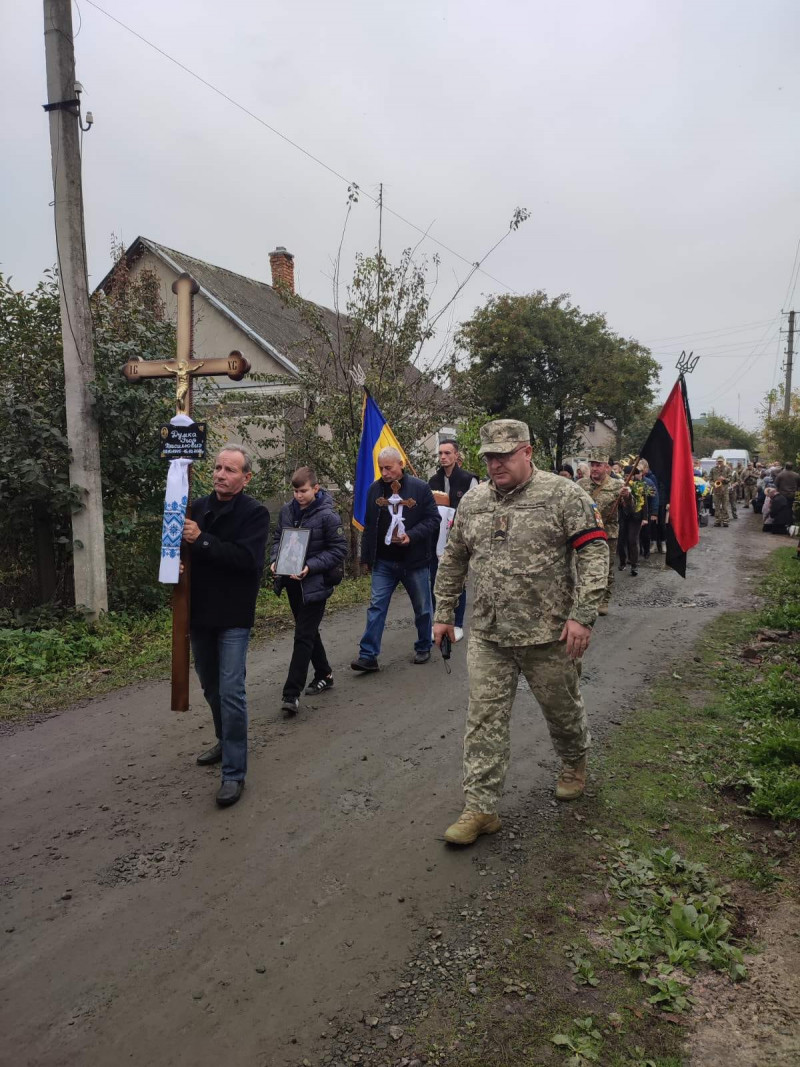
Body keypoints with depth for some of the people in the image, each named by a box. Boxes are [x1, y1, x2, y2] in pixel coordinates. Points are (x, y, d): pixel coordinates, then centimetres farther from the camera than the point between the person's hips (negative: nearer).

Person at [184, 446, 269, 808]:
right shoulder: (198, 507, 4)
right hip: (199, 614, 6)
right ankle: (225, 742, 42)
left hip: (233, 617, -6)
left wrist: (202, 541, -28)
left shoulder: (255, 513, -11)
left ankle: (234, 773, 1)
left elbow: (248, 558, -24)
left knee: (231, 691, -9)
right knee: (211, 686, 20)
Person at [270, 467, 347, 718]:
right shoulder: (287, 510, 4)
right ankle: (324, 675, 37)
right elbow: (278, 538, 16)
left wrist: (310, 567, -21)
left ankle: (291, 694, -4)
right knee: (308, 632, 19)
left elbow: (339, 549, -12)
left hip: (315, 583, -7)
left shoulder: (328, 515, -14)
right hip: (292, 582, 7)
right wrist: (275, 560, -4)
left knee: (303, 636, -6)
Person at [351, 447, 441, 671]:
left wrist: (412, 535, -21)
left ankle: (423, 649, 30)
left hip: (414, 561, -2)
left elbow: (433, 519, -6)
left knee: (422, 608, 11)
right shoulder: (375, 489, 3)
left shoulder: (420, 488, -8)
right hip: (383, 562, 2)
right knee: (376, 607, -3)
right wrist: (367, 557, 10)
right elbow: (369, 526, 10)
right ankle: (368, 656, -1)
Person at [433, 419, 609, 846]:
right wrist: (444, 613, 15)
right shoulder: (472, 502, 7)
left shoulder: (563, 495, -9)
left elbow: (593, 552, -13)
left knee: (562, 708, 16)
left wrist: (582, 615, -20)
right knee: (485, 720, 3)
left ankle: (574, 762, 46)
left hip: (548, 634, -3)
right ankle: (480, 809, 11)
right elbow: (452, 560, 16)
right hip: (487, 636, 4)